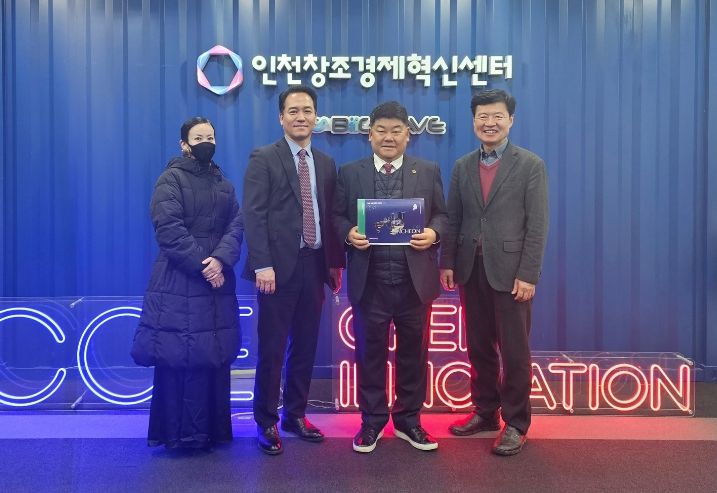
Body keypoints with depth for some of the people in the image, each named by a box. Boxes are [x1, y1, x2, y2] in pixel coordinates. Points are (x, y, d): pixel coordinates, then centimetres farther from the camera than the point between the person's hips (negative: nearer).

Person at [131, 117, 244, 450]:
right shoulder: (171, 179, -2)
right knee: (177, 356, -4)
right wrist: (201, 265, -17)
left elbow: (236, 226, 5)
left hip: (217, 281, 6)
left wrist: (221, 259, -14)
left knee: (214, 356, 8)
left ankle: (211, 429, 18)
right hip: (179, 283, -6)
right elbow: (169, 229, -13)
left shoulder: (224, 184, 17)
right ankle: (178, 431, 7)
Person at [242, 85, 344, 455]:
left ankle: (295, 415, 26)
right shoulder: (263, 159, -2)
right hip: (279, 266, -5)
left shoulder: (326, 164, 14)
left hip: (314, 265, 5)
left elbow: (329, 216, 13)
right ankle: (266, 421, 16)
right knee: (272, 349, 2)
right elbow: (254, 215, -10)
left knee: (305, 347, 12)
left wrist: (335, 262, 8)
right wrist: (262, 265, -17)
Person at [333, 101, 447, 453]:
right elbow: (337, 216, 4)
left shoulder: (428, 172, 7)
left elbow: (441, 216, 7)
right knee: (370, 352, 8)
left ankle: (408, 420, 26)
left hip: (415, 279, 1)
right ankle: (371, 421, 22)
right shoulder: (349, 173, 6)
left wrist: (433, 233, -14)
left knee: (413, 352, 11)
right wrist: (349, 233, -16)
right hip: (369, 279, -1)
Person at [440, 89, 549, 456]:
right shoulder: (462, 166, 10)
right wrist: (447, 263, 3)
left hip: (510, 270, -4)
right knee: (479, 347, 12)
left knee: (514, 351, 2)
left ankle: (515, 423, 14)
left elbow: (537, 225, -7)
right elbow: (453, 220, 10)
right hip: (471, 270, 4)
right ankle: (484, 411, 27)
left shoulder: (530, 165, -3)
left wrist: (528, 274, -13)